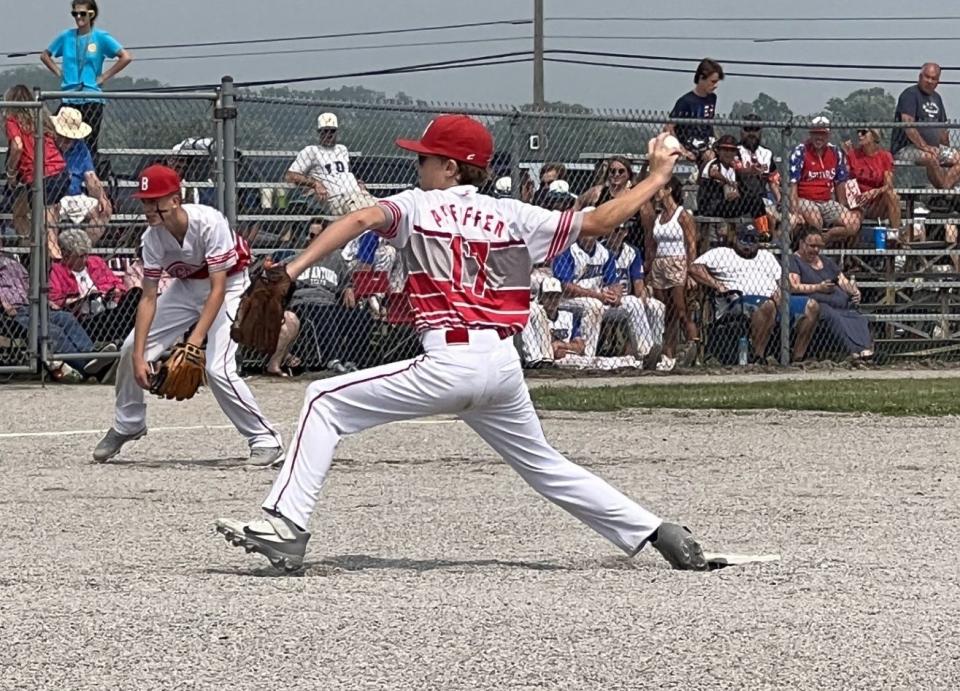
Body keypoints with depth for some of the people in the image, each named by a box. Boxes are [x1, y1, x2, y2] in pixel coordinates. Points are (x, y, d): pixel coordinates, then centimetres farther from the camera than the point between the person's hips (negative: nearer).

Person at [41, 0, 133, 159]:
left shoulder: (101, 38, -2)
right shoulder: (66, 37, 7)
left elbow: (126, 57, -6)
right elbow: (45, 56, 21)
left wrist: (105, 76, -6)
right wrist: (59, 73, 8)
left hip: (91, 99, -3)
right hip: (69, 99, 3)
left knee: (90, 145, -4)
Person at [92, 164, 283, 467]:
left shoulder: (209, 223, -33)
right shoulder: (152, 237, -17)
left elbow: (218, 289, -32)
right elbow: (148, 298, -15)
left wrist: (196, 339, -41)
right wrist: (139, 356, -23)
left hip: (228, 287, -6)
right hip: (186, 287, 6)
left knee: (217, 368, -22)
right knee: (131, 349, -1)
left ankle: (265, 439, -6)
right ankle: (127, 425, 23)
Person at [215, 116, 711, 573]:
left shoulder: (418, 205, 4)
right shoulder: (511, 216, 13)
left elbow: (361, 220, -14)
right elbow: (599, 222, 13)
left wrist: (293, 270, -22)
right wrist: (657, 177, 25)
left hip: (451, 362, -6)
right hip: (504, 364, 6)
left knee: (325, 402, 2)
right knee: (542, 463, 24)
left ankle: (285, 528, -11)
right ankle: (655, 533, 19)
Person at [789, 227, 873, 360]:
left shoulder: (826, 261, 32)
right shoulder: (794, 261, 11)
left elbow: (843, 280, 24)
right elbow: (793, 287, -4)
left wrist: (854, 291, 2)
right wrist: (818, 288, -10)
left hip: (841, 303, 6)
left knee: (858, 318, -26)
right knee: (833, 317, -38)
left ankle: (866, 348, -52)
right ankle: (855, 350, -56)